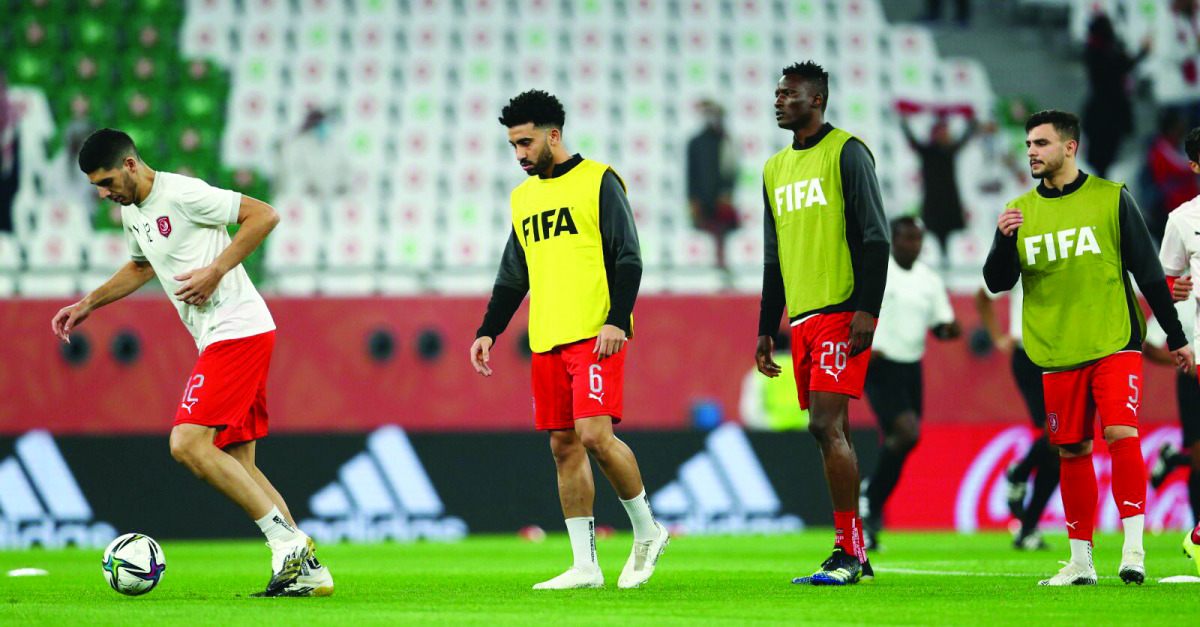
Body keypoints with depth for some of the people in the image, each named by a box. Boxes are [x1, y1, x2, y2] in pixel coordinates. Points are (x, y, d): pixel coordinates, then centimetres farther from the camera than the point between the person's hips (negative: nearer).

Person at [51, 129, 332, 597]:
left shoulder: (181, 194, -13)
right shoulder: (131, 212, 16)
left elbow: (264, 215, -14)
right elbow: (141, 267, 37)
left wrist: (216, 270, -17)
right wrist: (87, 304, 30)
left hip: (238, 329, -10)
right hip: (218, 340, 10)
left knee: (187, 444, -18)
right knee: (235, 464, 5)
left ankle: (285, 539, -16)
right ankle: (308, 568, 5)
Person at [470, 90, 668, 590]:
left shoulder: (598, 181, -1)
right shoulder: (524, 196, 18)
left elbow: (628, 258, -6)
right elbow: (512, 276, 24)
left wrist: (617, 320, -16)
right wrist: (488, 332, 14)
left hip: (595, 336, -7)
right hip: (546, 342, 7)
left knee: (594, 434, -17)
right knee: (563, 446, 4)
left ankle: (647, 531, 3)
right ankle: (585, 566, 7)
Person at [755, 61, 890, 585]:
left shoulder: (845, 152, -4)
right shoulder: (776, 168, 19)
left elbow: (874, 236, -10)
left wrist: (866, 310, -18)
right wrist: (766, 330, 19)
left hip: (842, 311, -8)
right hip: (801, 319, 8)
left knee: (826, 425, -16)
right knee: (831, 432, 8)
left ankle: (848, 552, -15)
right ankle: (855, 558, 11)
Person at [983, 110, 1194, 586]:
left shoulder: (1110, 198, 1)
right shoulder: (1019, 211, 8)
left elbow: (1148, 270, 4)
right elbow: (996, 282, 3)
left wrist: (1175, 336, 4)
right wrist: (1005, 240, -16)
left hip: (1114, 344, -3)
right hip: (1057, 352, 3)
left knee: (1122, 436, -17)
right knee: (1072, 452, 4)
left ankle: (1133, 548, -15)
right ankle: (1081, 561, 11)